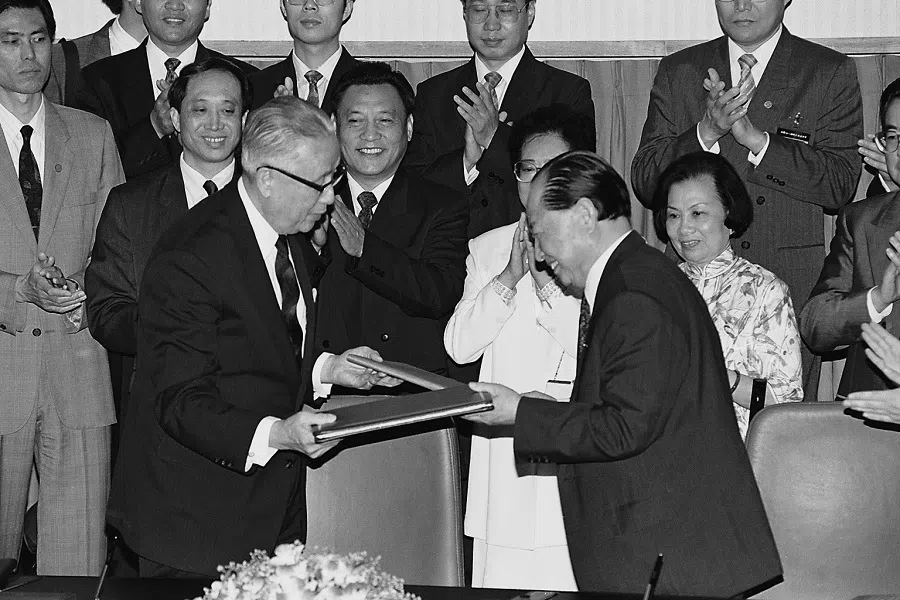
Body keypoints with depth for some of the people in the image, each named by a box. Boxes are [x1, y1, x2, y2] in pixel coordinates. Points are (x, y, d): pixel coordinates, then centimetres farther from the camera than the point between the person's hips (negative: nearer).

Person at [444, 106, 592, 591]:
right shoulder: (488, 248, 15)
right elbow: (459, 346, 4)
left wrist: (548, 282, -11)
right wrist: (510, 277, -8)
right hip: (504, 453, 3)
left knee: (573, 579, -8)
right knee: (503, 579, 0)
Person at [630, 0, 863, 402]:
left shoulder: (831, 74, 5)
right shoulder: (677, 72, 11)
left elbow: (840, 187, -5)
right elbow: (644, 184, 3)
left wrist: (755, 137, -14)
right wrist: (705, 132, -13)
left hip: (790, 283, -1)